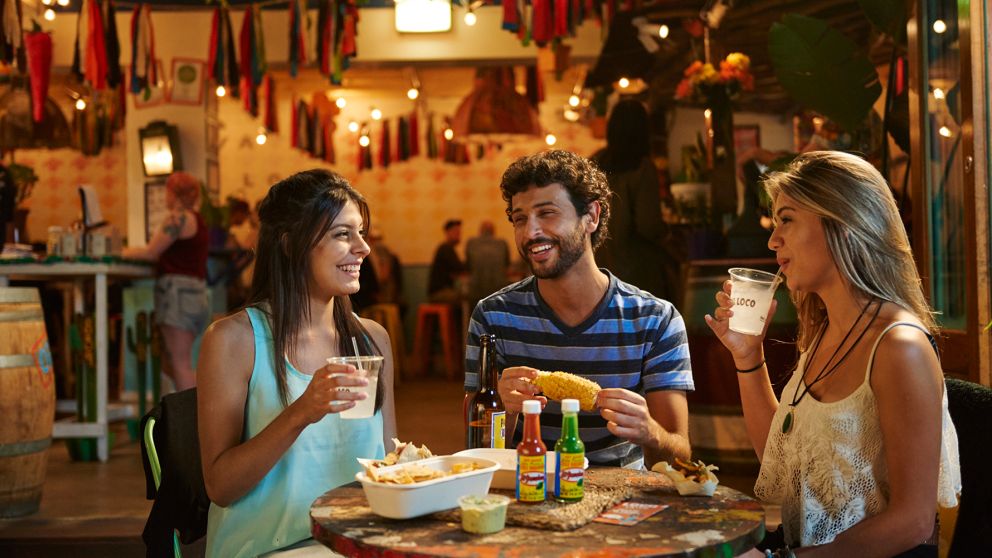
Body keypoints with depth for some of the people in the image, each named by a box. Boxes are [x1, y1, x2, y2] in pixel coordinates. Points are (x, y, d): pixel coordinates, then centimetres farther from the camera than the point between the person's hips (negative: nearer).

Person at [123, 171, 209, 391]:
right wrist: (136, 251, 17)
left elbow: (151, 252, -9)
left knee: (180, 364, -8)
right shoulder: (197, 220, 21)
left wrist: (125, 252, 6)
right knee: (170, 363, 14)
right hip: (196, 293, 10)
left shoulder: (178, 217, -9)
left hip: (179, 292, -10)